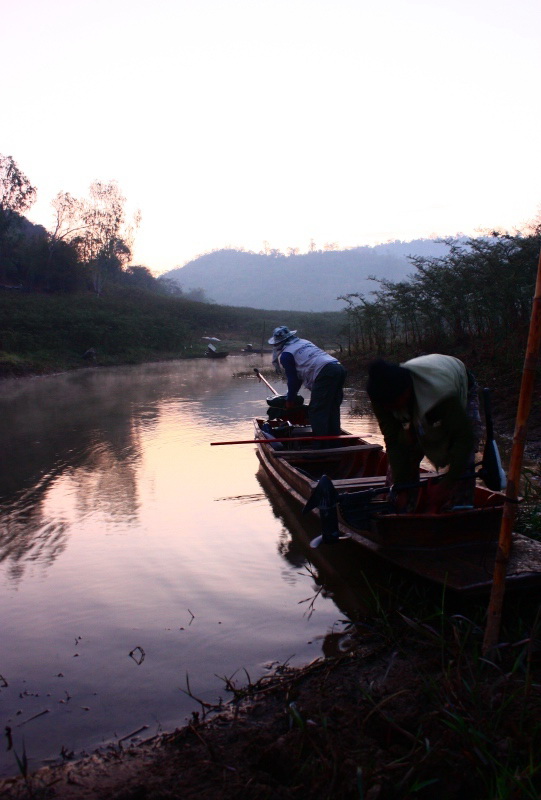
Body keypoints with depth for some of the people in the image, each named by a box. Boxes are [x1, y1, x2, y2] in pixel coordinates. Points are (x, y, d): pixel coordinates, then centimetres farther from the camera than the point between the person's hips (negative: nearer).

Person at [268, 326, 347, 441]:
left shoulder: (285, 355, 4)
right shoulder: (304, 342, 30)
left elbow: (293, 380, 6)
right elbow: (300, 374, 34)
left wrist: (290, 400, 20)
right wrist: (291, 394, 39)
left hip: (325, 373, -9)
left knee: (316, 411, -3)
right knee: (332, 409, 15)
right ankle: (334, 442, 19)